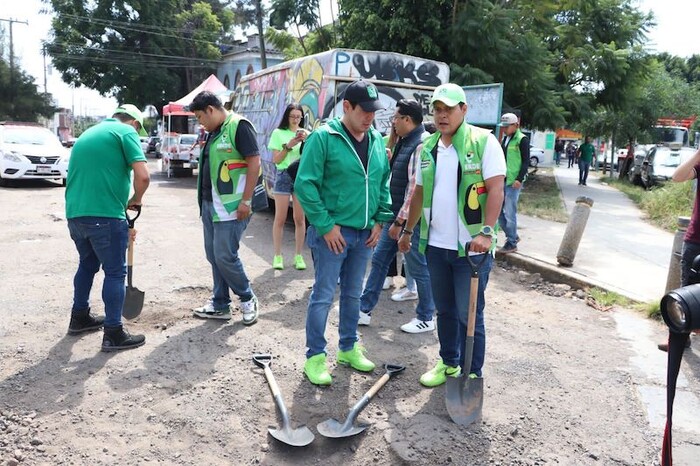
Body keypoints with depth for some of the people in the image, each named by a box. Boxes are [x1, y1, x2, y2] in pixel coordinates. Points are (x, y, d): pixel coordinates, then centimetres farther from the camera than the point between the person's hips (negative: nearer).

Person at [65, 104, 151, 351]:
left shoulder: (87, 133, 24)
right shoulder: (126, 131, -1)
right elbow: (143, 176, -15)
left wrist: (123, 211, 29)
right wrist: (136, 201, 5)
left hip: (75, 214, 8)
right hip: (104, 215, -8)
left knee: (87, 265, 25)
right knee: (115, 272, 3)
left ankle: (79, 318, 37)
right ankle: (113, 333, 8)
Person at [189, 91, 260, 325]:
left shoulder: (239, 126, -11)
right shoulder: (214, 132, 17)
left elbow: (254, 162, -17)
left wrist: (246, 201, -19)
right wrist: (204, 200, 18)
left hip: (231, 207, -9)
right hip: (209, 205, 9)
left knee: (225, 257, -7)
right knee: (214, 256, 11)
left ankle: (248, 299, 13)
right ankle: (220, 305, 22)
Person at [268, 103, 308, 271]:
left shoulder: (306, 133, 11)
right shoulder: (278, 133, 5)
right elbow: (276, 159, 1)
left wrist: (306, 141, -12)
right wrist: (289, 146, -12)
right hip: (284, 176, -1)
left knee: (300, 219, 1)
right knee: (280, 219, -1)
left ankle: (298, 256, 8)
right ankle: (278, 256, 6)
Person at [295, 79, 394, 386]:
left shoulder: (377, 140, 7)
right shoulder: (323, 138, -13)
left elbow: (383, 183, 16)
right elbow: (305, 185, -15)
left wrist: (380, 220, 7)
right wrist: (325, 225, -16)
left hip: (365, 234, 6)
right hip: (332, 233, -6)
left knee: (353, 294, 17)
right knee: (323, 296, 2)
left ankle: (348, 348, 33)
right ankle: (315, 357, 17)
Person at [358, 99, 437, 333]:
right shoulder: (404, 142, 11)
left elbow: (416, 188, -23)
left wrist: (400, 221, -21)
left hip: (411, 219, -10)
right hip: (396, 216, 10)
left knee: (418, 268, 3)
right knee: (379, 260, 13)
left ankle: (425, 319, 20)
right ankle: (364, 310, 23)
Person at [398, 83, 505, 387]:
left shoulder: (484, 142, -7)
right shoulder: (428, 148, 10)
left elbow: (496, 189, -13)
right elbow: (419, 192, 18)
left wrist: (487, 231, -23)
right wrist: (408, 230, 21)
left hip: (472, 247, -6)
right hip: (436, 244, 6)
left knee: (469, 315, 2)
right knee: (445, 310, 18)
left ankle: (473, 375, 19)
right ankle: (449, 363, 35)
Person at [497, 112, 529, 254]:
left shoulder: (522, 139, -7)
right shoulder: (505, 139, 14)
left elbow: (526, 161, -11)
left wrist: (519, 179, -18)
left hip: (513, 182, -8)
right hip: (502, 180, 8)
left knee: (510, 213, -4)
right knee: (497, 211, 10)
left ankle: (511, 243, 9)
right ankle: (513, 236, 26)